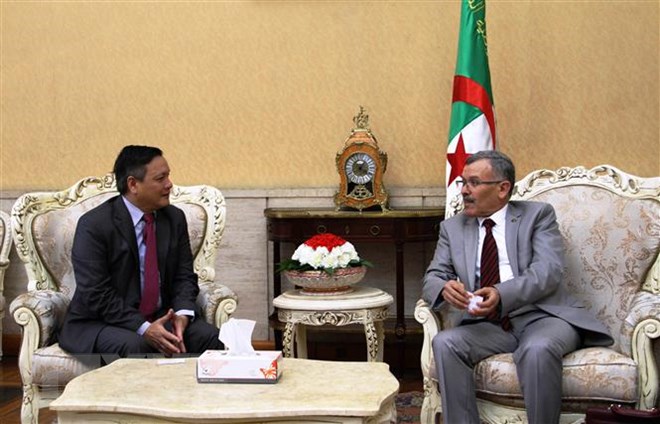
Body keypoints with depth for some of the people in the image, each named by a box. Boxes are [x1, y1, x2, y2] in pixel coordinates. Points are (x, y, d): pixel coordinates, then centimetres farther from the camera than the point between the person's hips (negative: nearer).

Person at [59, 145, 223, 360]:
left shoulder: (175, 218, 4)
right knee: (133, 346, -36)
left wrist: (182, 314, -16)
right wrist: (143, 328, -26)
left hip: (160, 318, 5)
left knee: (211, 337, -19)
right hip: (99, 323, -5)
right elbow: (96, 294, -18)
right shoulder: (93, 225, -13)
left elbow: (184, 276, 5)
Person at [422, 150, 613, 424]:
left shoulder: (537, 215, 5)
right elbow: (432, 277, 9)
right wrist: (444, 287, -18)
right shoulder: (453, 227, 15)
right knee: (444, 343, -26)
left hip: (541, 316, -3)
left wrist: (502, 294, -29)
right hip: (488, 325, 3)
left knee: (537, 349, -36)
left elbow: (547, 271, -10)